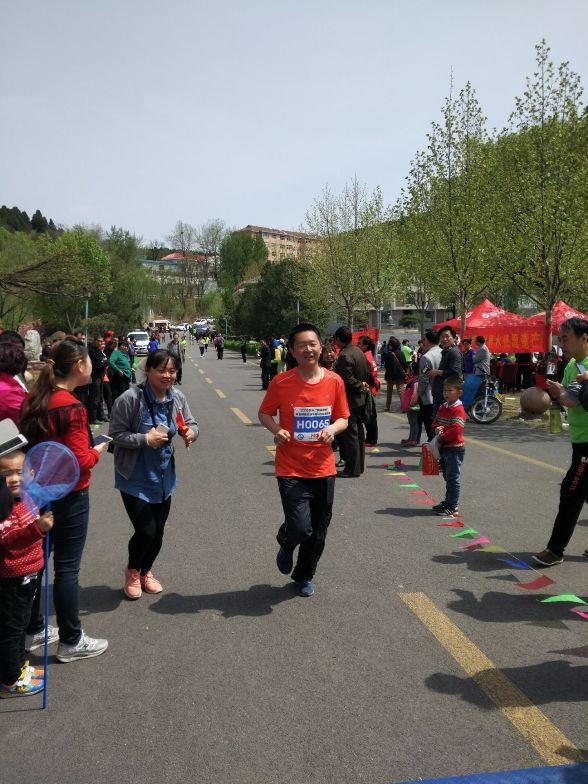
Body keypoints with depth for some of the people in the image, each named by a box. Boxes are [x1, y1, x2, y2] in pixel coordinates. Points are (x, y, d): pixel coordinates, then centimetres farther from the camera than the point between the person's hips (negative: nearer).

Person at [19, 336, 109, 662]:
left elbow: (29, 441, 12)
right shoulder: (72, 408, -23)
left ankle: (34, 629, 36)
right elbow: (80, 463, -22)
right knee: (67, 568, 4)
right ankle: (71, 641, 18)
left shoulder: (34, 399, 1)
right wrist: (96, 451, -4)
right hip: (69, 497, -8)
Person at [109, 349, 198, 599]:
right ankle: (132, 571, 29)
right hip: (135, 478, -5)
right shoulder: (130, 398, -21)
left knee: (158, 532, 15)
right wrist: (146, 439, -26)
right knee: (146, 531, -5)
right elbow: (115, 434, -16)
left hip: (164, 477, 5)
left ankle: (145, 571, 43)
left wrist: (191, 432, -16)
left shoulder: (177, 398, -6)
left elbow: (191, 424, 7)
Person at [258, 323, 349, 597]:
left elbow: (343, 418, 8)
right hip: (291, 470, -3)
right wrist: (276, 429, -16)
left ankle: (304, 576, 41)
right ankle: (286, 544, 25)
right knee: (300, 528, -14)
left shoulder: (334, 381, -2)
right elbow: (264, 413, 4)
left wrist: (333, 428, -14)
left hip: (323, 469, 3)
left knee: (318, 533, 13)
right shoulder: (281, 382, -9)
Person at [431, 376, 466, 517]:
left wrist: (442, 436, -19)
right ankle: (448, 502, 30)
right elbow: (436, 421, 16)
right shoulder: (442, 407, 10)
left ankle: (453, 507, 5)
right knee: (447, 477, 18)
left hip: (454, 449, -9)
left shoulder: (458, 410, -17)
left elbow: (456, 429, -24)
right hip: (443, 448, 9)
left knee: (453, 478, -2)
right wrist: (437, 428, -5)